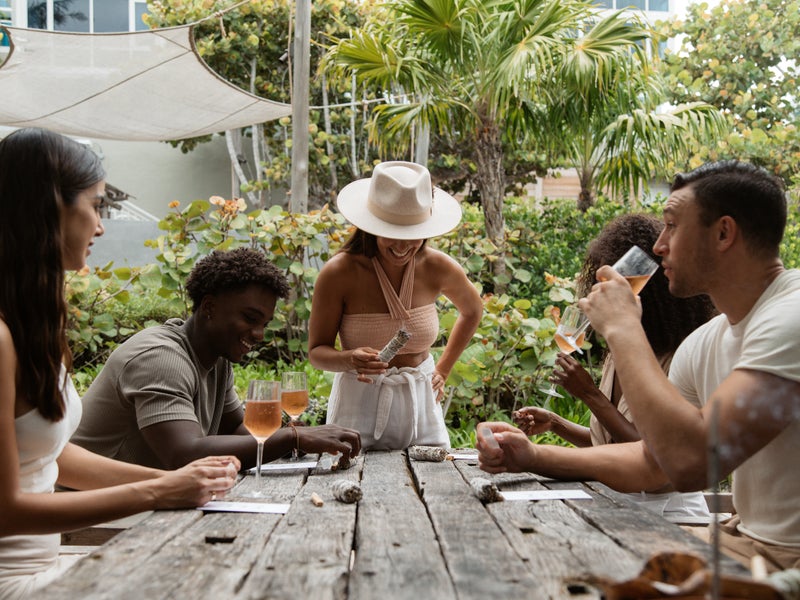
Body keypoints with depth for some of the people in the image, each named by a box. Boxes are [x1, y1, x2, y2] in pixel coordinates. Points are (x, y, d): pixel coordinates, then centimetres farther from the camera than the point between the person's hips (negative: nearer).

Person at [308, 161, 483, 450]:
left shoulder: (439, 268, -7)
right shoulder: (338, 273, -15)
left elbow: (472, 310, 15)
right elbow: (317, 351, -7)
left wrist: (443, 370, 11)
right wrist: (349, 360, -28)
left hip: (421, 404, 3)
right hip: (359, 406, -2)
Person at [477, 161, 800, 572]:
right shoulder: (703, 343, 7)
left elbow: (691, 462, -33)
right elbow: (651, 462, 12)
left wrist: (622, 327, -22)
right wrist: (533, 457, -1)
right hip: (748, 535, 8)